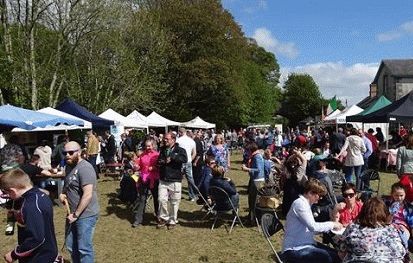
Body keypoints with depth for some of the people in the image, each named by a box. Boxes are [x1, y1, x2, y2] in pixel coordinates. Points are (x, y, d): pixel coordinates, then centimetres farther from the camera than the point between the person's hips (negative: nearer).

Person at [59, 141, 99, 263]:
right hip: (72, 214, 9)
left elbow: (88, 195, -26)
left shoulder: (84, 168, -21)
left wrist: (76, 214, -21)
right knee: (71, 246, 20)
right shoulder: (69, 166, 9)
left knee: (84, 249, 1)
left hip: (85, 215, -9)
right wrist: (63, 193, 3)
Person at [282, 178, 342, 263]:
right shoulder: (300, 203, -16)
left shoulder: (305, 204, 15)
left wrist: (330, 226, 5)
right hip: (294, 250, -10)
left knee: (335, 255, 1)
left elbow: (310, 228, 13)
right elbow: (313, 227, -23)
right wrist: (332, 224, -10)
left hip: (304, 244, 10)